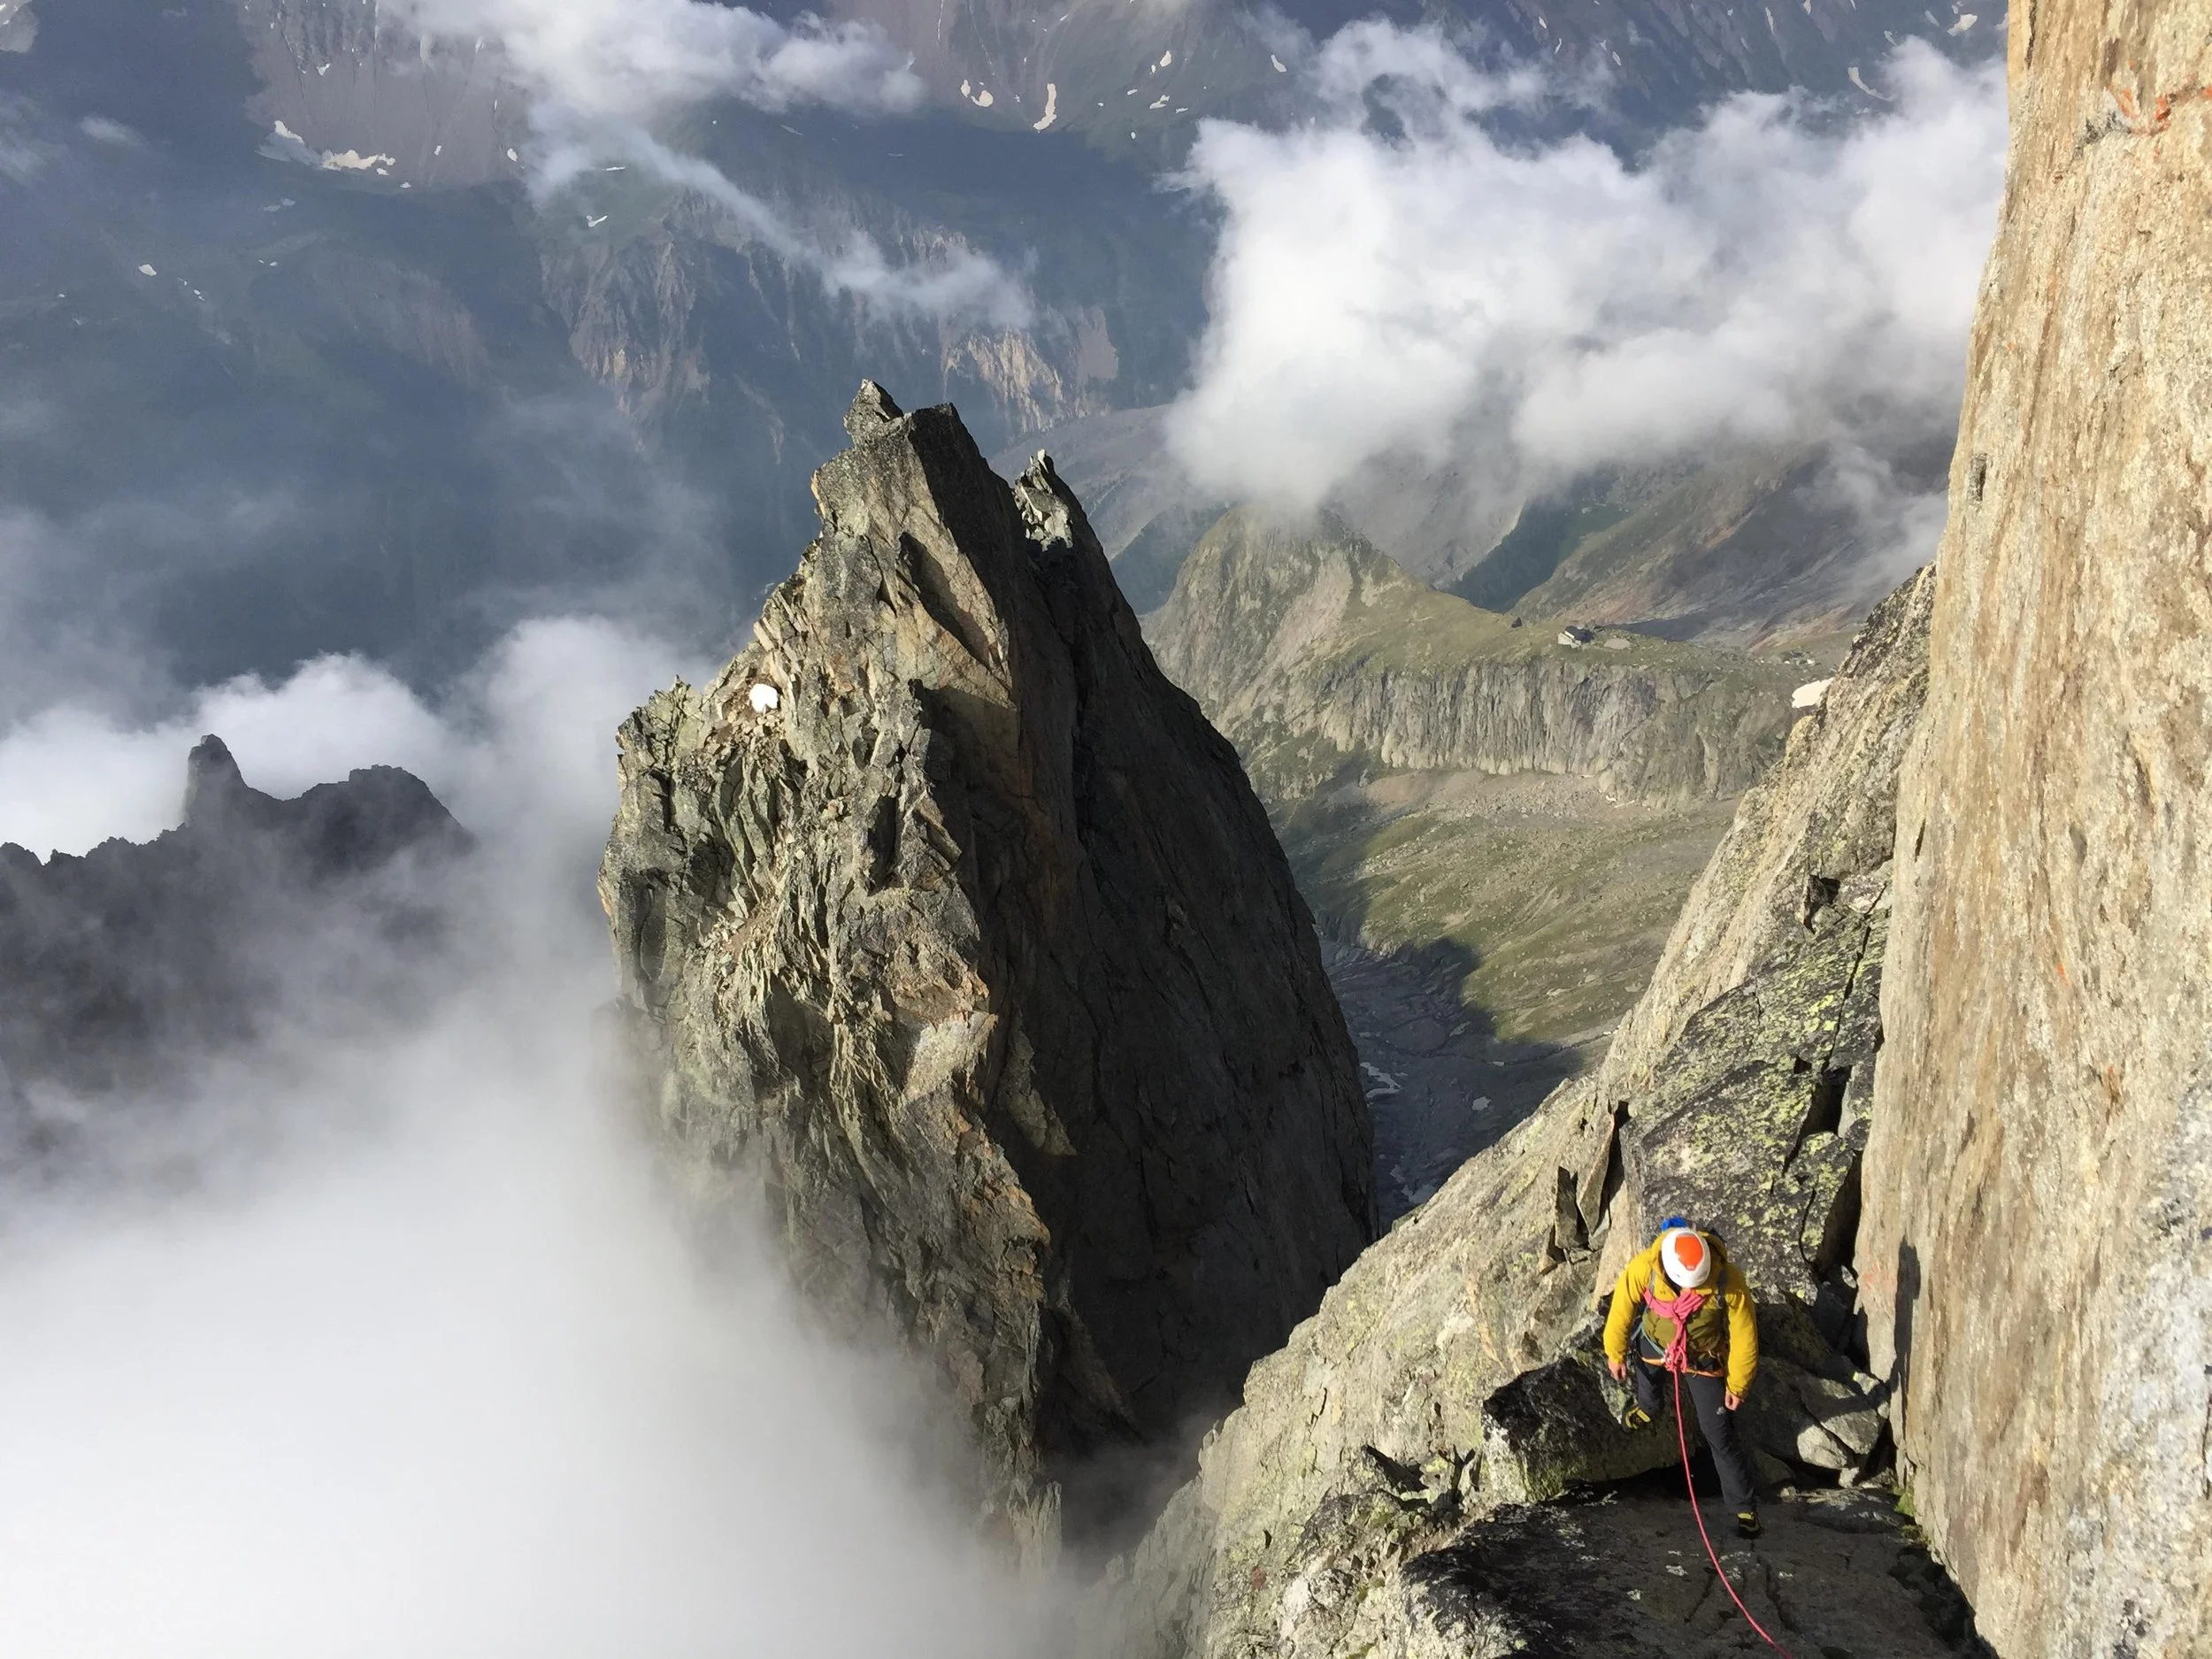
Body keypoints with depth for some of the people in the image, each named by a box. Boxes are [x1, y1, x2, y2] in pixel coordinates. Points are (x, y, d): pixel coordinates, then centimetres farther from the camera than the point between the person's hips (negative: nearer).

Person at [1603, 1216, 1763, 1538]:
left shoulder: (1729, 1281, -37)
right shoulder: (1644, 1267, -35)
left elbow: (1744, 1336, -22)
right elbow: (1622, 1305, -15)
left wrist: (1738, 1385, -12)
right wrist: (1615, 1353, -3)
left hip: (1704, 1359, -2)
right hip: (1655, 1343, 2)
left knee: (1720, 1433, 0)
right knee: (1645, 1378, 32)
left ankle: (1745, 1508, 14)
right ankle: (1649, 1407, 70)